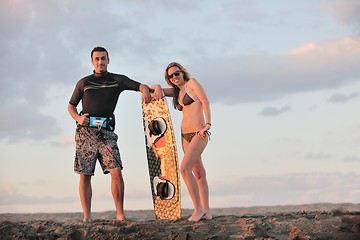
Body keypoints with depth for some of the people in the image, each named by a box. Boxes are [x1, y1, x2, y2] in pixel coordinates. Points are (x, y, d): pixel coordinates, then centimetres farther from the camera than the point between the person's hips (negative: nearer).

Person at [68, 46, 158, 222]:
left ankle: (120, 214, -5)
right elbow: (71, 106, 20)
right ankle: (87, 217, 2)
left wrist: (145, 91, -16)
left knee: (116, 172, -13)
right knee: (85, 176, -2)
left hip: (106, 132, -1)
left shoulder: (117, 80, 14)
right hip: (85, 131, 1)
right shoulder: (83, 82, 15)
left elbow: (141, 86, 9)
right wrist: (78, 118, -1)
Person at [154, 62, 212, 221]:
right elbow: (156, 90, 22)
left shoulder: (191, 83, 0)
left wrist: (208, 124, -20)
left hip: (199, 133, -8)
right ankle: (206, 212, 9)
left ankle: (198, 209, -15)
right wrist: (157, 88, -2)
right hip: (185, 135, 8)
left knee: (184, 168, -20)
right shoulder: (177, 91, 19)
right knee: (198, 173, 7)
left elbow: (206, 102, -9)